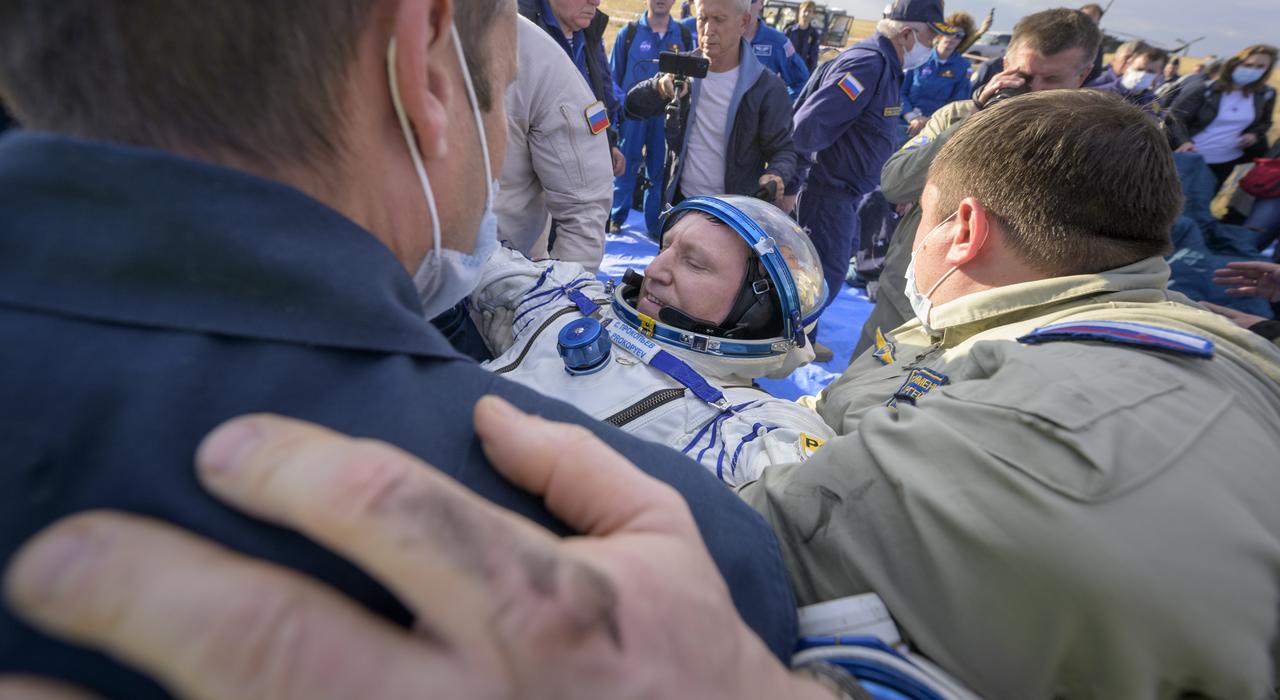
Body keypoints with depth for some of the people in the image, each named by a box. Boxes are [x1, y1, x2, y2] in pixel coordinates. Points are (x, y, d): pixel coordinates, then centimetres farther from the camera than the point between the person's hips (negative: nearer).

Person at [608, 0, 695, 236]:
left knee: (661, 170, 6)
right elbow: (613, 77, 4)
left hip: (667, 116, 2)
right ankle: (615, 219, 15)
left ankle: (656, 226, 15)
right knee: (625, 167, 4)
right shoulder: (628, 33, 2)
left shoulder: (685, 36, 6)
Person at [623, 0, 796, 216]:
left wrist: (775, 176, -30)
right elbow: (632, 107, -1)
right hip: (679, 201, 4)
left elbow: (783, 150, -7)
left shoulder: (768, 88, -13)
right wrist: (659, 86, -23)